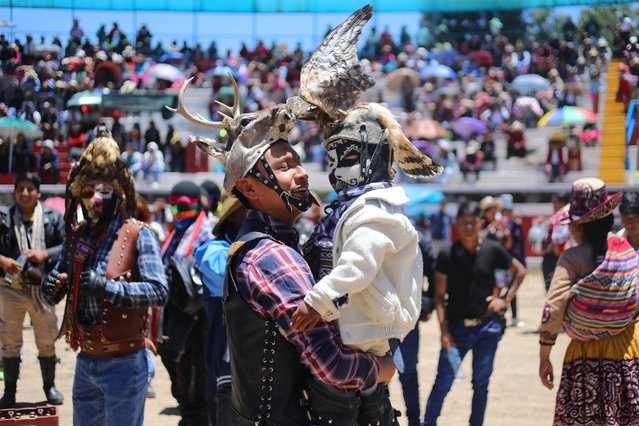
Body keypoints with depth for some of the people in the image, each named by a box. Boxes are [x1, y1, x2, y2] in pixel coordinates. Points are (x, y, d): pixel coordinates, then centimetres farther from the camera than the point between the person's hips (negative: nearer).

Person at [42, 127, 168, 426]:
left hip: (124, 363, -6)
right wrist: (51, 287, -11)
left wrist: (109, 288, -29)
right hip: (85, 360, 6)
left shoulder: (137, 235, -9)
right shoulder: (76, 235, 8)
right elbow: (55, 294, 12)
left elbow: (159, 291, -21)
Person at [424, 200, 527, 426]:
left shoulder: (492, 250, 0)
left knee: (481, 382, 10)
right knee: (443, 382, -3)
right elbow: (439, 296, -3)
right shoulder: (448, 255, -4)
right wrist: (444, 331, -10)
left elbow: (520, 271, 15)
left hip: (487, 326, 2)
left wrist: (506, 299, 4)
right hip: (457, 327, -1)